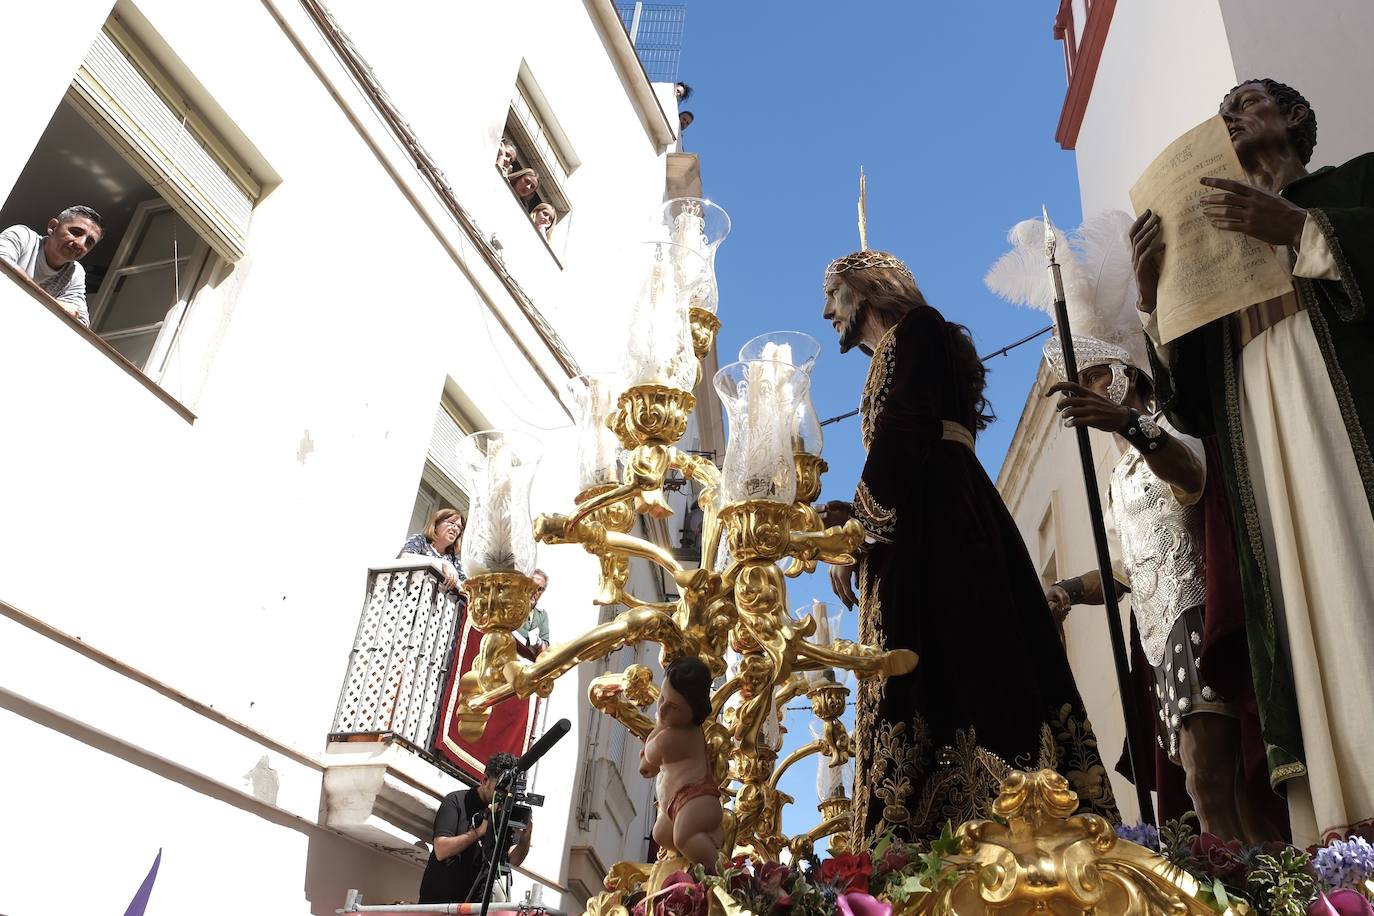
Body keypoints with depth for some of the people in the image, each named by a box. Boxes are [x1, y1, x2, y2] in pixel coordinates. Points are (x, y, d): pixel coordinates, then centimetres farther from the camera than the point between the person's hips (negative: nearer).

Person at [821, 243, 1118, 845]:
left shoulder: (912, 329, 5)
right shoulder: (892, 353, 31)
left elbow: (905, 434, -11)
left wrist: (857, 525, -11)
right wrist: (848, 520, 17)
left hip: (934, 524, -9)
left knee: (938, 675, -17)